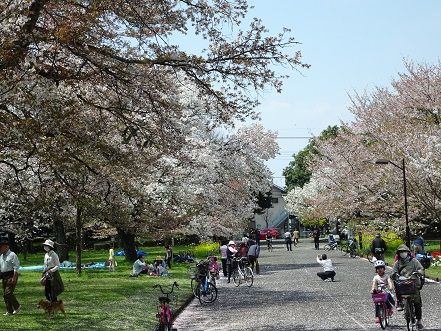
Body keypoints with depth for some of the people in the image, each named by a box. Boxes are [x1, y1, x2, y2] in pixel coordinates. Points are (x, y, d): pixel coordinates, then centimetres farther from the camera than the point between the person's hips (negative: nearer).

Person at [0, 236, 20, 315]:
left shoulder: (12, 255, -9)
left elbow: (16, 267, -14)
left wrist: (14, 278, -19)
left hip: (11, 276, -8)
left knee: (8, 293, -15)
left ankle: (17, 306, 1)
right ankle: (9, 311, 12)